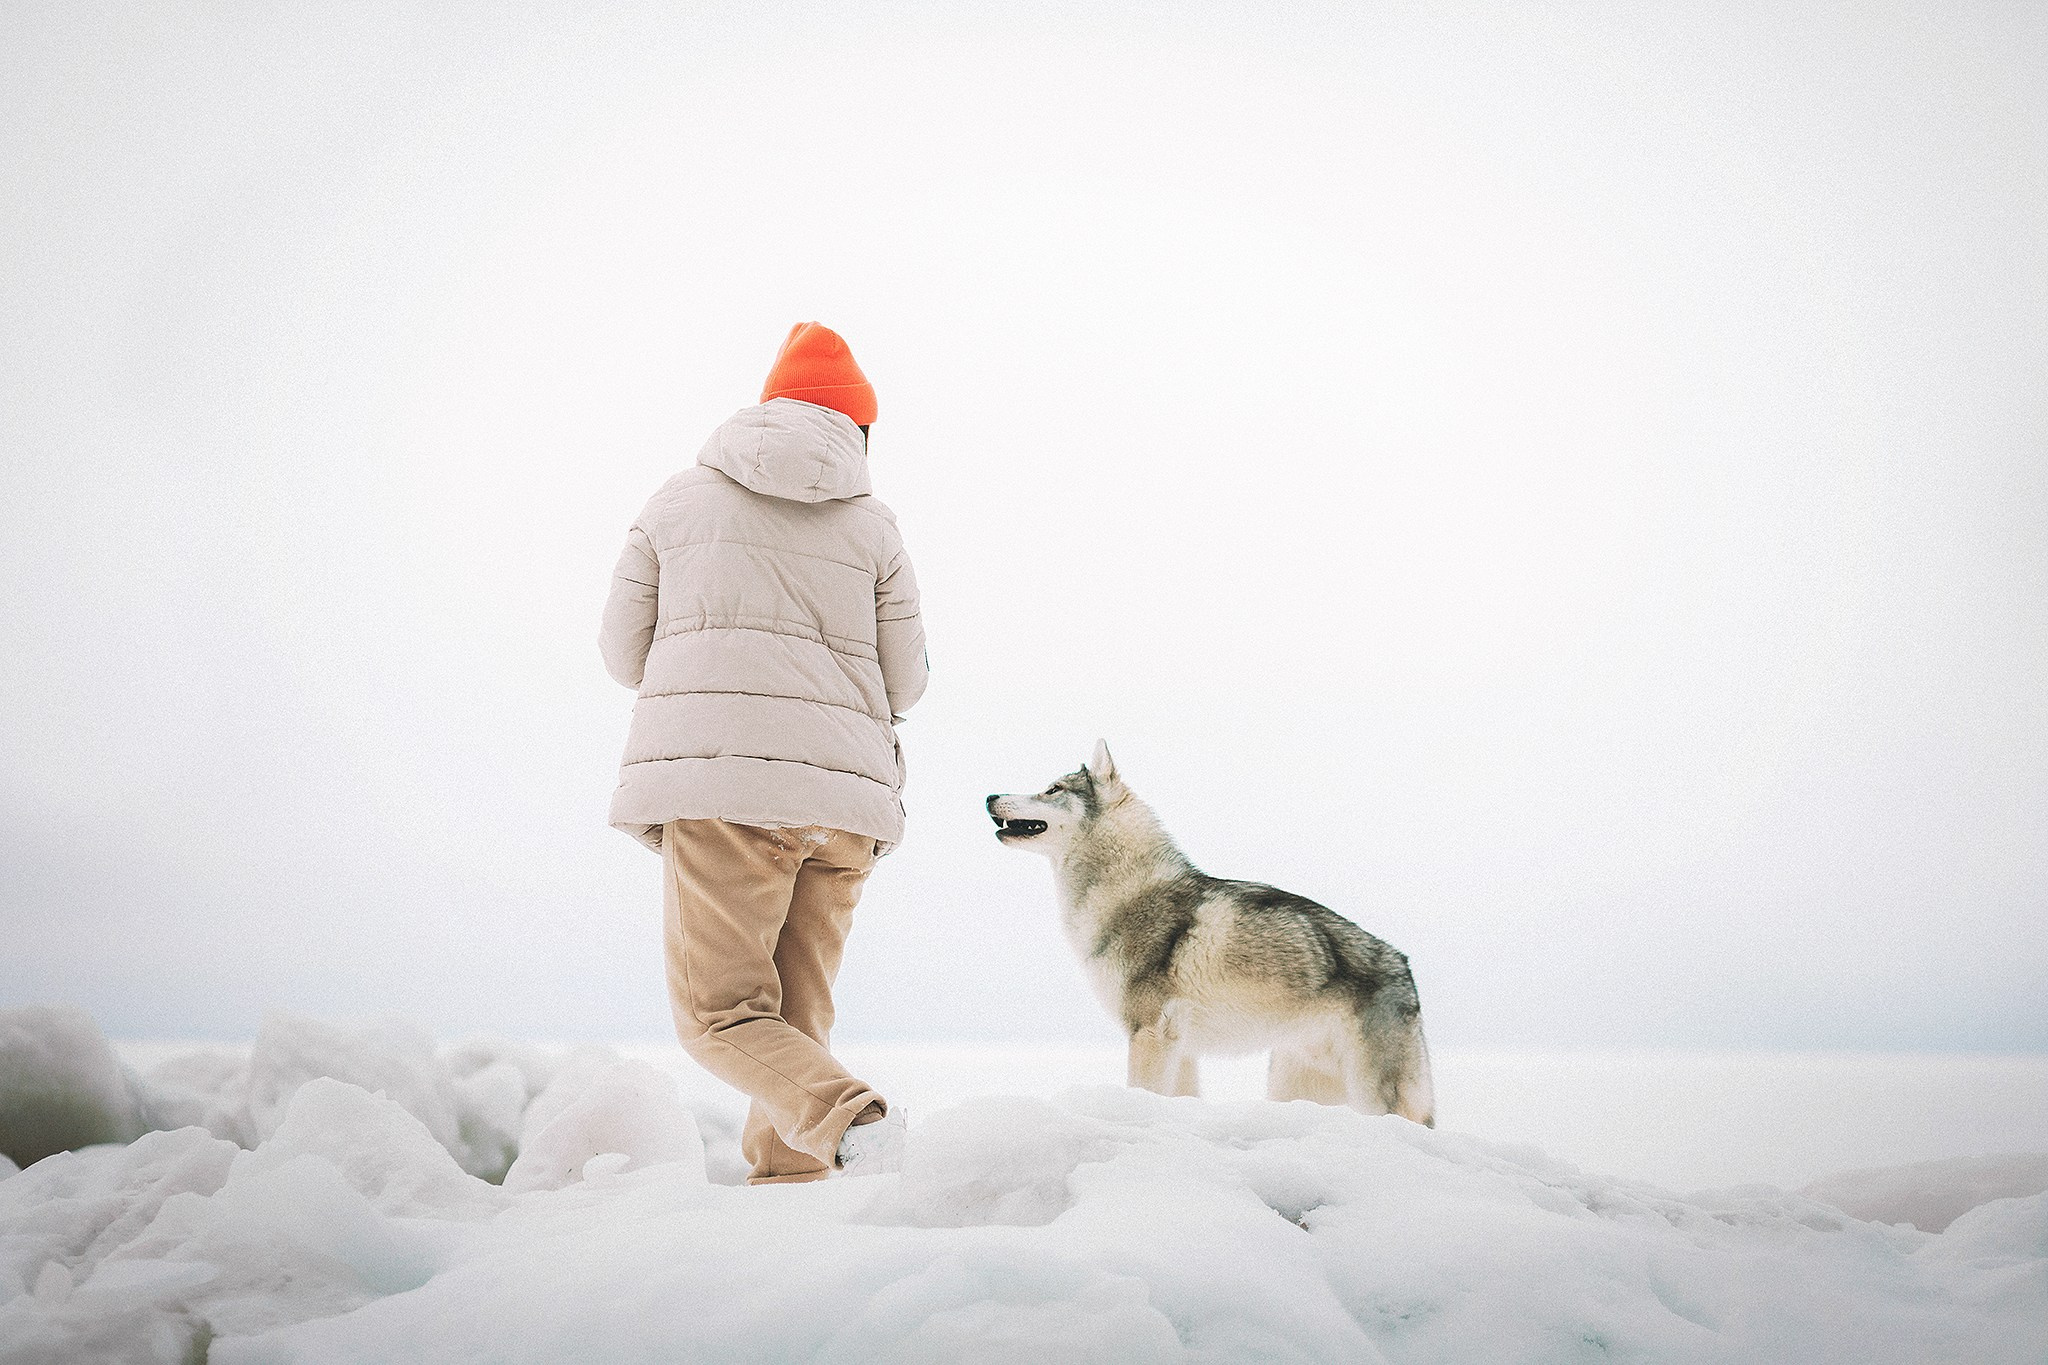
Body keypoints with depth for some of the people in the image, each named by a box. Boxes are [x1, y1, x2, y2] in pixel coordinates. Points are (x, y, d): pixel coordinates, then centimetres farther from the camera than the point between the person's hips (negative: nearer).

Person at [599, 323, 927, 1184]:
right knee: (796, 1020, 14)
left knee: (720, 1015, -2)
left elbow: (627, 654, 13)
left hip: (714, 783, -2)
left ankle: (847, 1117, -26)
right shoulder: (872, 526, 11)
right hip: (840, 792, 2)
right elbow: (902, 685, 10)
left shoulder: (678, 503, 11)